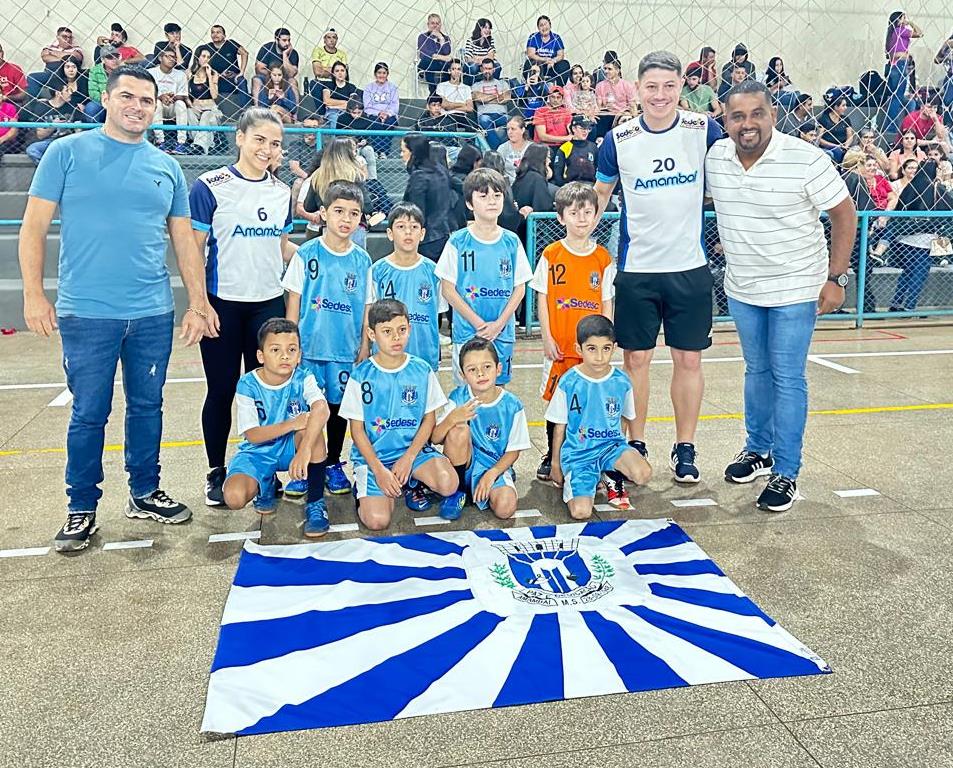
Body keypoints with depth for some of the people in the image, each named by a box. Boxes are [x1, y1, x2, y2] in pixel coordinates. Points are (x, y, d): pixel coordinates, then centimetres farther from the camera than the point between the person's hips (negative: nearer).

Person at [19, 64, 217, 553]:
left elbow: (183, 240, 12)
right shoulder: (67, 153, 1)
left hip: (153, 313, 3)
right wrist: (33, 294, -8)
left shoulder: (167, 167, 10)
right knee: (89, 414, 5)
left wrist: (198, 302, 6)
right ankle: (82, 509, 20)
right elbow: (34, 227, 0)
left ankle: (144, 493, 29)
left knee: (147, 406, 12)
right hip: (86, 312, -3)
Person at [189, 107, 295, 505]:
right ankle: (216, 473, 21)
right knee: (221, 390, 6)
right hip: (222, 304, -4)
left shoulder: (281, 191, 8)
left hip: (268, 303, 4)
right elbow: (194, 248, -6)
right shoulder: (210, 186, -6)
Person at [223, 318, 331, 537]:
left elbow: (322, 410, -36)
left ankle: (316, 502, -18)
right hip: (259, 452, 0)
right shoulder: (248, 385, -14)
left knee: (313, 425, -33)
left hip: (292, 448, 0)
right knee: (234, 498, -27)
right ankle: (266, 486, 13)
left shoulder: (303, 379, -15)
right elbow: (252, 435, -18)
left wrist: (305, 449, -51)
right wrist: (292, 424, -29)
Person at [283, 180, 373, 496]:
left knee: (338, 405, 11)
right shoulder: (307, 254, -3)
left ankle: (333, 463, 27)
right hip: (309, 347, -2)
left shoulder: (362, 260, 3)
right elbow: (293, 301, -1)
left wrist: (364, 346, 7)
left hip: (346, 349, 2)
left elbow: (367, 307, 8)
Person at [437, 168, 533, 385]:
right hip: (467, 331, -2)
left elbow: (520, 288, 3)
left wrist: (499, 324, -9)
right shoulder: (458, 242, -5)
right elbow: (448, 289, -6)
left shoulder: (512, 242, 2)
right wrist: (478, 323, -12)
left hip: (503, 332, 2)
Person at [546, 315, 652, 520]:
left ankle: (613, 473, 6)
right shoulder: (569, 383, -10)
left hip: (611, 444, 2)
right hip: (577, 452, -2)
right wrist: (555, 464, 8)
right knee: (581, 512, -21)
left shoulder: (621, 382, -4)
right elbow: (559, 427, 1)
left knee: (643, 474, -29)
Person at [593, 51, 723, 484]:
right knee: (636, 358, 6)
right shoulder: (619, 140, -3)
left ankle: (684, 450, 20)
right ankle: (635, 445, 21)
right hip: (636, 267, 0)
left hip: (690, 266, 1)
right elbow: (600, 193, 11)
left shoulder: (704, 131, -2)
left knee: (689, 358, 6)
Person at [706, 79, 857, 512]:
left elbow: (844, 215, -11)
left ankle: (785, 473, 8)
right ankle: (758, 449, 33)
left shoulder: (805, 160, -17)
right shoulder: (715, 158, -4)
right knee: (757, 371, 17)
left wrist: (836, 278, -13)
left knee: (788, 379, -1)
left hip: (795, 288, -5)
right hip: (742, 288, 5)